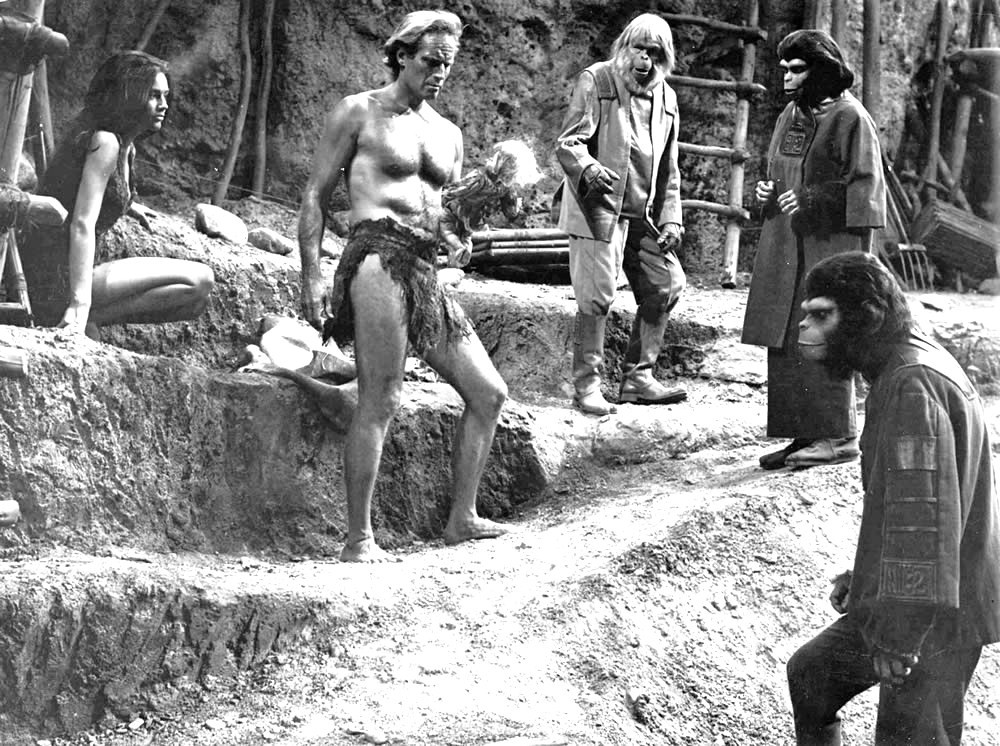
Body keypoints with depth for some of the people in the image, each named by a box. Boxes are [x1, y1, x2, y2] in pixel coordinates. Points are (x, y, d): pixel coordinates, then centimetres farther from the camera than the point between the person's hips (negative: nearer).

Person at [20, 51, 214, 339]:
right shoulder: (105, 143, -13)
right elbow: (82, 225, -24)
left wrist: (126, 205, 43)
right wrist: (80, 306, -32)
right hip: (60, 284, -10)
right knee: (200, 281, -19)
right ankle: (81, 320, -15)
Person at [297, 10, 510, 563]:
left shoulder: (448, 134, 21)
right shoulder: (359, 113, 3)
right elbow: (314, 196, 1)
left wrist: (455, 241, 3)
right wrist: (310, 279, -9)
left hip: (425, 272, 7)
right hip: (377, 256, -7)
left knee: (489, 393, 5)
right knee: (379, 402, -14)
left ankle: (462, 519, 13)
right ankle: (359, 539, -12)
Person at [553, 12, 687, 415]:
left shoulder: (666, 98, 14)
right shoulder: (595, 82, -5)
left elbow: (669, 168, 18)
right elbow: (568, 143, -12)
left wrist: (671, 218, 9)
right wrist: (589, 167, -33)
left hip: (645, 214, 7)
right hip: (598, 208, -7)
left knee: (666, 285, 4)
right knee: (597, 297, -10)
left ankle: (637, 378, 15)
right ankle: (586, 386, 0)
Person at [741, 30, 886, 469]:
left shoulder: (849, 118, -7)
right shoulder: (791, 115, 17)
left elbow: (865, 187, -10)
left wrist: (810, 199, -18)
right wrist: (766, 191, 7)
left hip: (830, 247, -8)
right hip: (784, 249, 8)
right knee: (784, 342, 5)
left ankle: (839, 437, -1)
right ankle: (803, 435, 11)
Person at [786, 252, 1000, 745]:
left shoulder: (914, 386, -22)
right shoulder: (896, 372, 12)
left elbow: (924, 516, -29)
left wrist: (899, 635, -28)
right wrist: (864, 576, 21)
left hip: (933, 621, -11)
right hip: (897, 599, 11)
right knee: (811, 673, 21)